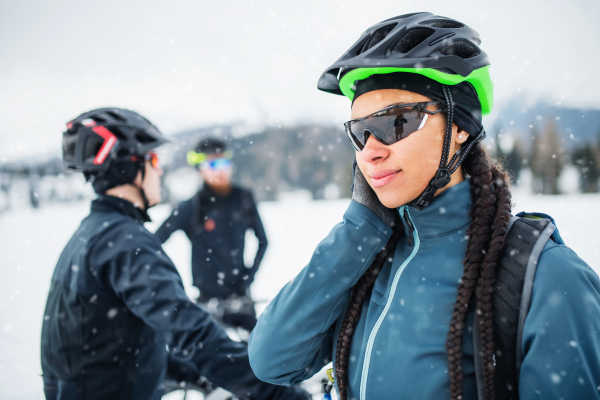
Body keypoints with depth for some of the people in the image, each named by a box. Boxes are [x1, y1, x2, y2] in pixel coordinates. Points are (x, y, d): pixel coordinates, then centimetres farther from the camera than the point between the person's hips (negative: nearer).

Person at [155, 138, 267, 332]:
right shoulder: (192, 207, -8)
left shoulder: (243, 199, 2)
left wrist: (249, 275, 3)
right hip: (209, 299, -4)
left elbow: (262, 241, 12)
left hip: (241, 295, 4)